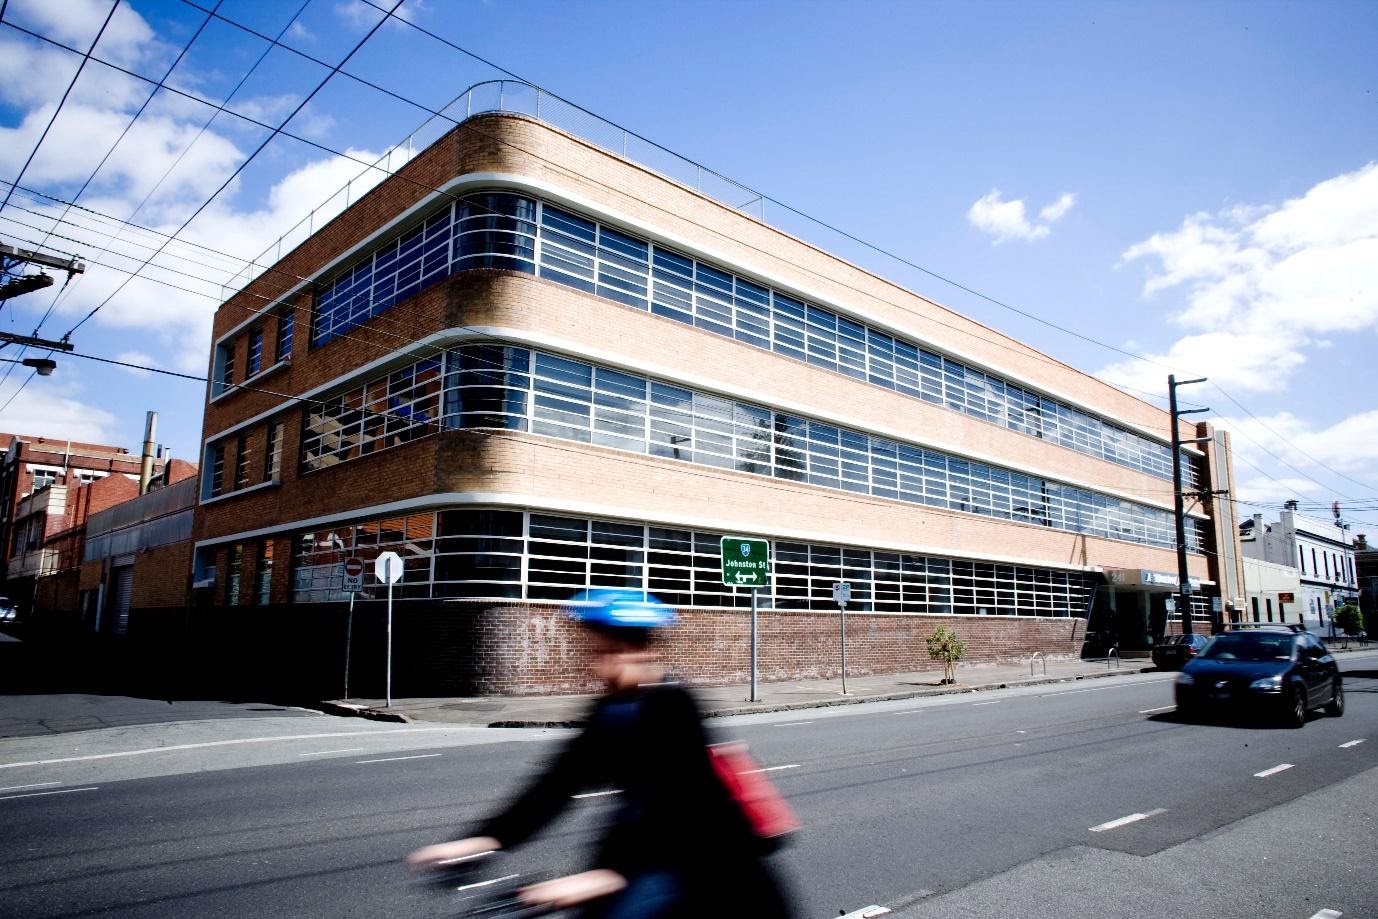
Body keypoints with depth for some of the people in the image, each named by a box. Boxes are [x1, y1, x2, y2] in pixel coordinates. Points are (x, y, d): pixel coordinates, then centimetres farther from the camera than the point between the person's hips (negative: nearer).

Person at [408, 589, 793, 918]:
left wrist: (607, 872, -43)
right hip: (649, 851, 7)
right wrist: (486, 837, -15)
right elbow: (562, 780, -5)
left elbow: (663, 798, -31)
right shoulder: (611, 711, 2)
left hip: (701, 856, -7)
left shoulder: (671, 706, -20)